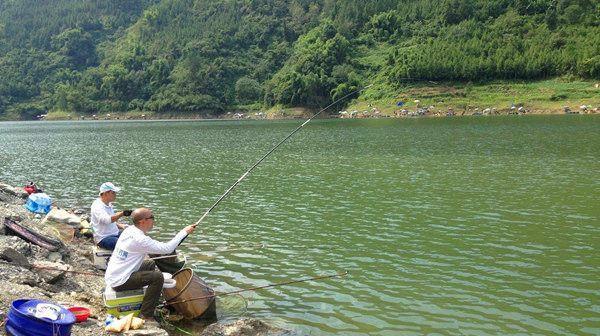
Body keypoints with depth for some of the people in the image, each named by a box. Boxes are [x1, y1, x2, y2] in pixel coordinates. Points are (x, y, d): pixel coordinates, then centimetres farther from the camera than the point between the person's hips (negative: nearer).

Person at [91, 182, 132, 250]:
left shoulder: (109, 204, 15)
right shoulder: (97, 206, -16)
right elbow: (106, 219, -36)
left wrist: (121, 226, 5)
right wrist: (122, 213, -50)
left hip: (115, 234, 10)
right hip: (103, 239, -10)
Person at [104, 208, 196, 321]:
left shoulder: (129, 230, 4)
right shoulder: (139, 239, -25)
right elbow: (167, 249, -24)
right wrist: (184, 232, -16)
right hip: (119, 283, -10)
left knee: (150, 264, 22)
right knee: (158, 276, -19)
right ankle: (146, 316, -13)